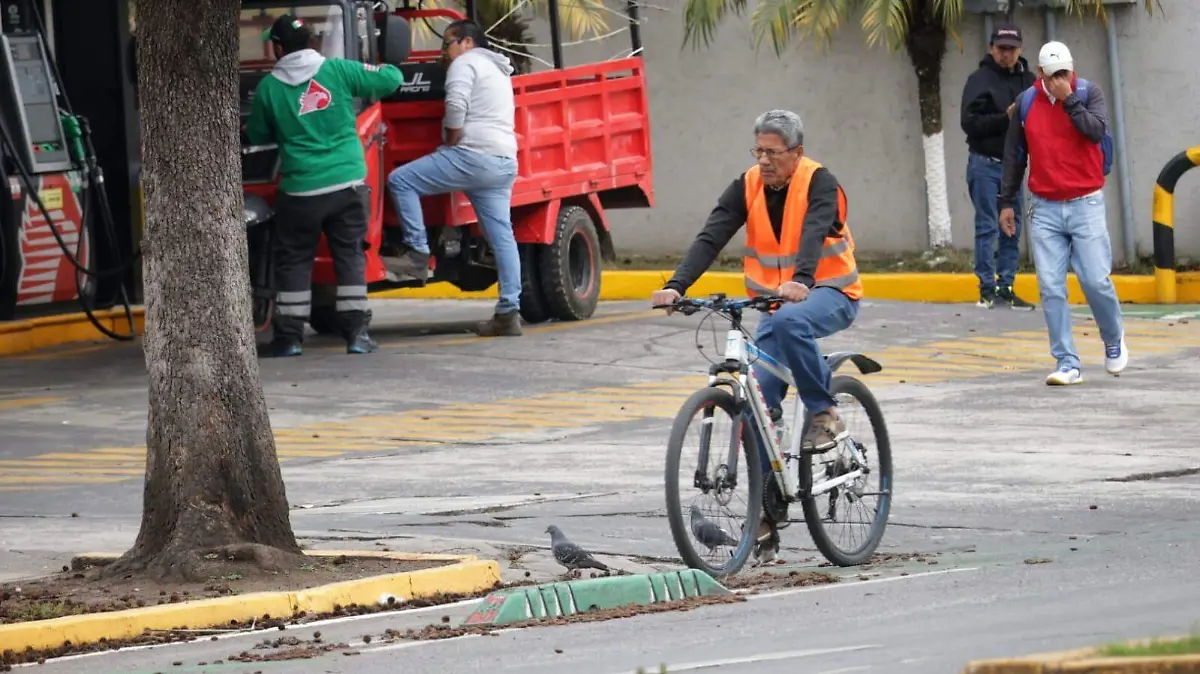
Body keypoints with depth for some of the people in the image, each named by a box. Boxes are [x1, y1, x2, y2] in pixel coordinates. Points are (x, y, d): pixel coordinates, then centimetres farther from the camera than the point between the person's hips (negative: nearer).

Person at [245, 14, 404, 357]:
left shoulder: (268, 87, -2)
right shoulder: (338, 71, -1)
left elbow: (257, 136, 10)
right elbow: (391, 80, 0)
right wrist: (380, 71, 22)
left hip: (301, 189, -1)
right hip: (348, 183, 1)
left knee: (293, 260, 9)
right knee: (350, 255, 9)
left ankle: (288, 336, 9)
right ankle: (357, 332, 5)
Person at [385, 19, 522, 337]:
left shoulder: (465, 64, -2)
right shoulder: (499, 70, 29)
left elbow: (456, 107, -16)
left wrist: (451, 142, -4)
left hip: (473, 156, -9)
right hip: (504, 163, 9)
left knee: (401, 180, -4)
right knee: (501, 236, 4)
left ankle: (418, 254, -10)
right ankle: (509, 313, -1)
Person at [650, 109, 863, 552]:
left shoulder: (819, 184, -15)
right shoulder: (747, 188, -3)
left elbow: (813, 234, -34)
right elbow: (710, 239, -13)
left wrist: (801, 281, -53)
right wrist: (676, 286, -29)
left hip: (830, 295, -5)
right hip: (774, 300, 5)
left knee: (789, 321, -39)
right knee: (759, 397, -8)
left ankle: (825, 413, -20)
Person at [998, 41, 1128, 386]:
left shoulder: (1089, 92, -1)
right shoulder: (1027, 102, 5)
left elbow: (1097, 131, -19)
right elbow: (1014, 154, 13)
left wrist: (1068, 99, -20)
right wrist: (1006, 201, 13)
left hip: (1086, 205, -2)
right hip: (1045, 209, 2)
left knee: (1096, 281, -6)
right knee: (1051, 289, -5)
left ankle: (1114, 341, 22)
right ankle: (1068, 365, -1)